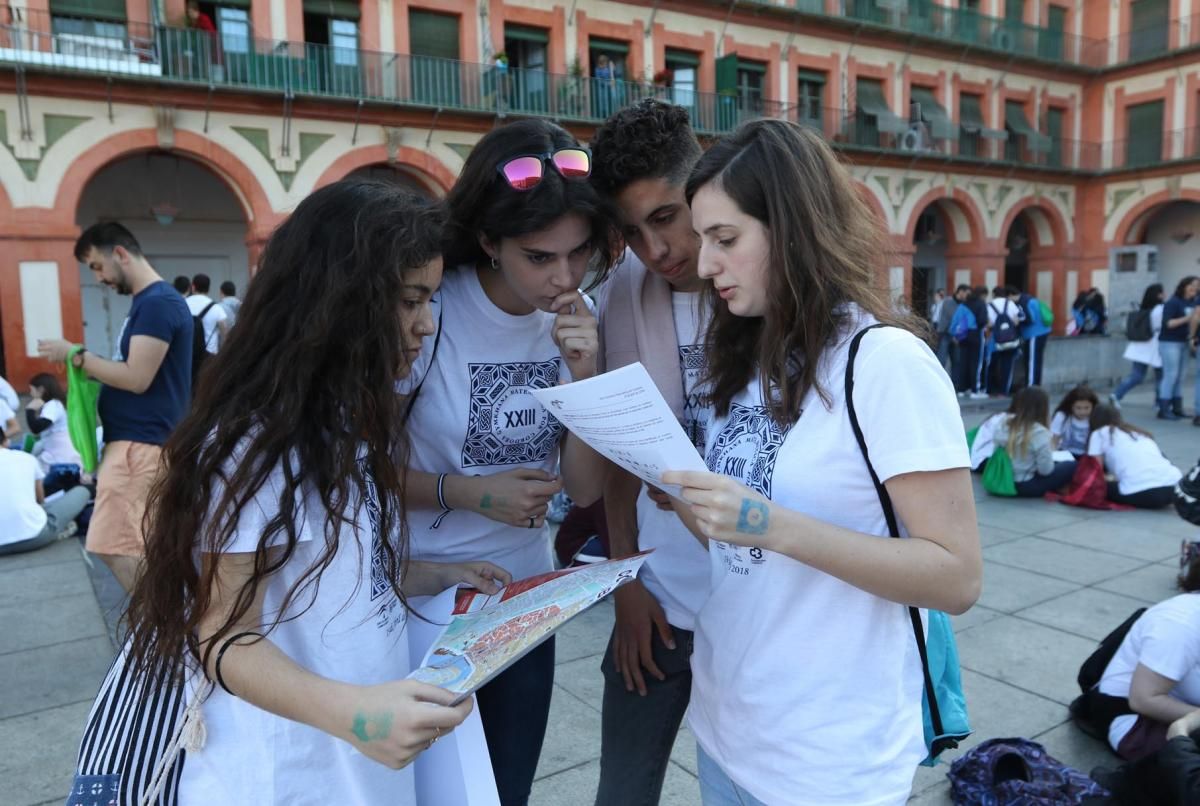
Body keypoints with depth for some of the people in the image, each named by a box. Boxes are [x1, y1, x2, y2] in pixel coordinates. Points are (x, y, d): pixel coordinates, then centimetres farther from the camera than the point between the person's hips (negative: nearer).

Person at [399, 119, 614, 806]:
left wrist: (584, 372, -21)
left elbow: (586, 488, -8)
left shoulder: (577, 318, -7)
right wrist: (465, 493, -23)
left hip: (526, 600, 4)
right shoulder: (431, 311, -21)